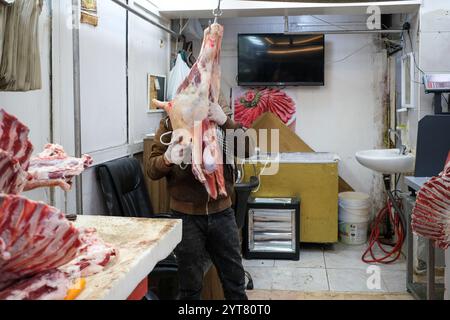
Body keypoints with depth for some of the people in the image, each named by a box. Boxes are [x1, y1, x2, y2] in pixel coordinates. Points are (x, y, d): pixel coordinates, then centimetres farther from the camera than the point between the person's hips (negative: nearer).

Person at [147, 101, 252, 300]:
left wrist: (226, 122, -25)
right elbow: (152, 170, -7)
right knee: (190, 284, 10)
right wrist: (167, 159, -29)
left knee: (234, 279, 14)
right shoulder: (170, 124, -2)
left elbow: (247, 149, -11)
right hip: (186, 215, -2)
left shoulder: (220, 121, 3)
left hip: (221, 212, 2)